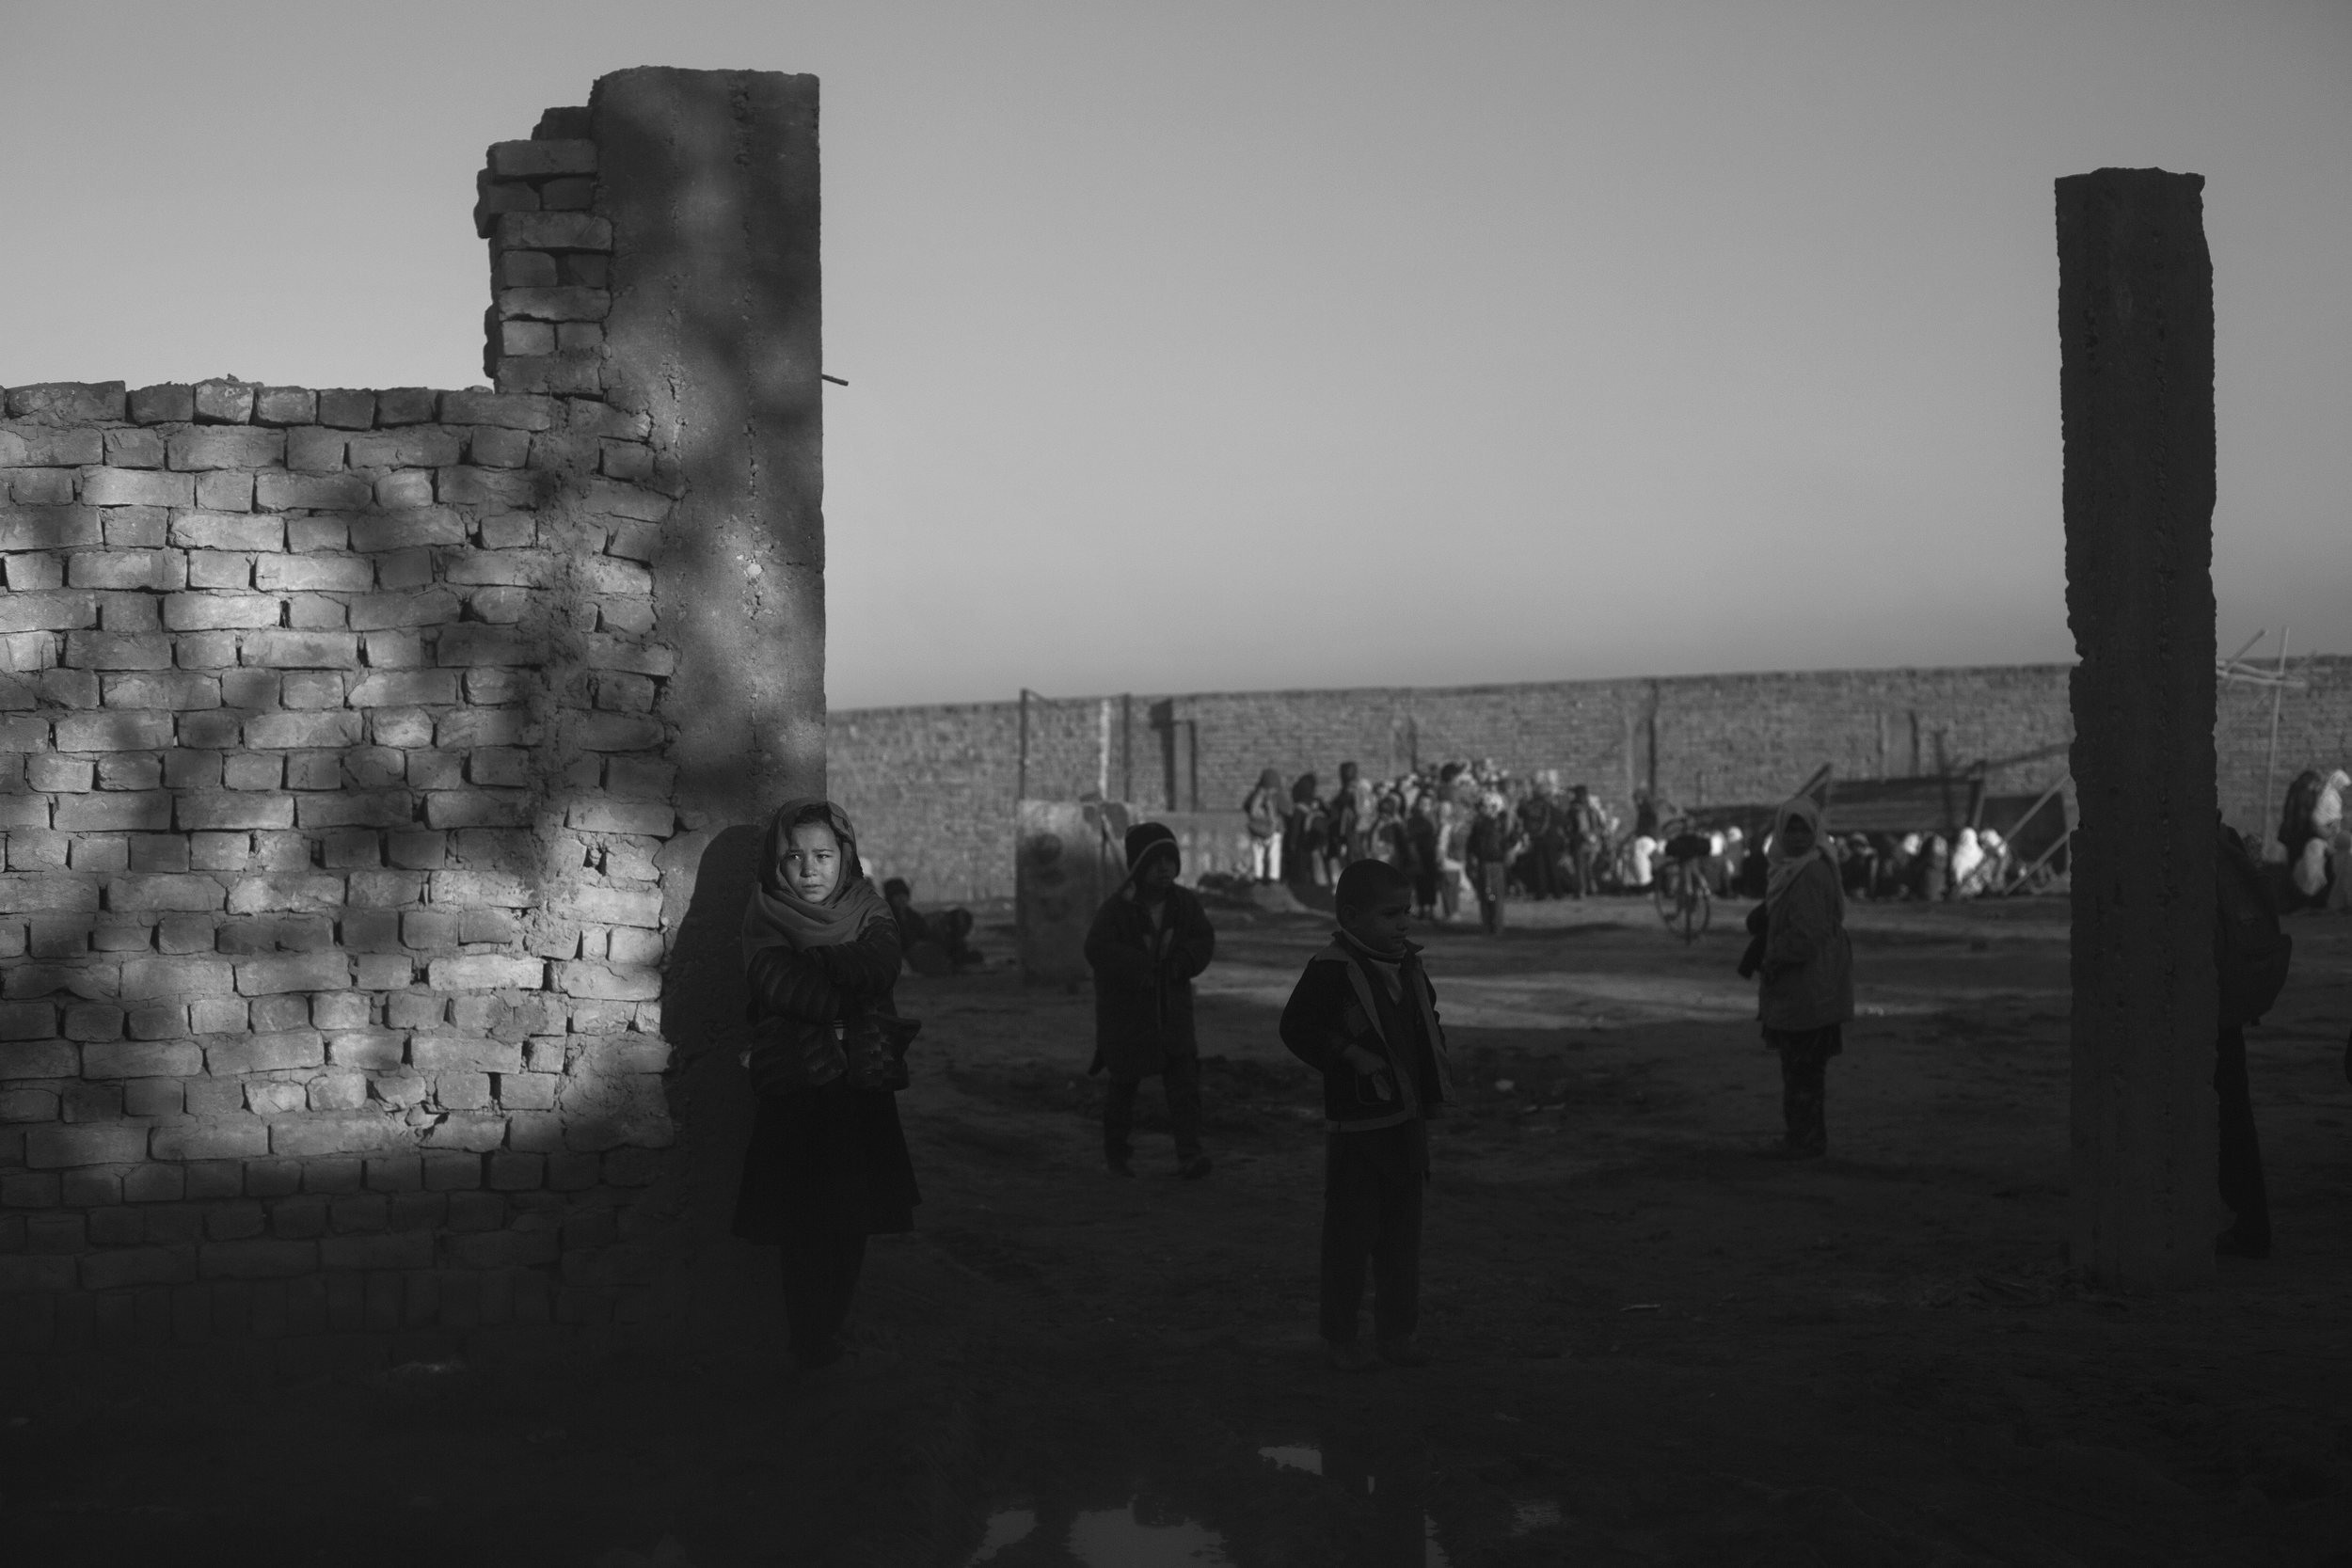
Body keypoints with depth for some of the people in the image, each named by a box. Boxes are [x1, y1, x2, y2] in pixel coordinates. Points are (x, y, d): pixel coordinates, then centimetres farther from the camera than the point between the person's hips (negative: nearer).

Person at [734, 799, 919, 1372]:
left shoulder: (869, 912, 10)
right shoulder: (768, 918, 3)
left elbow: (878, 967, -11)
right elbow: (777, 983, -15)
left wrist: (809, 960, -17)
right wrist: (853, 1009, -16)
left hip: (861, 1091, 3)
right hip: (793, 1092, -3)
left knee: (850, 1225, 5)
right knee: (802, 1226, -6)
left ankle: (832, 1332, 21)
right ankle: (810, 1348, 5)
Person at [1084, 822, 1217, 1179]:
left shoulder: (1185, 903, -2)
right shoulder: (1116, 908, -15)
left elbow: (1205, 941, 1)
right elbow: (1098, 949, -26)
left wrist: (1181, 961, -19)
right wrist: (1140, 968, -33)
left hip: (1172, 1009, 3)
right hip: (1125, 1012, -3)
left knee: (1185, 1081, -9)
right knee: (1124, 1083, 9)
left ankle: (1188, 1155, -13)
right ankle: (1116, 1153, 27)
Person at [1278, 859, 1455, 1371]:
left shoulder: (1408, 964, 9)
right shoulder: (1331, 969, -15)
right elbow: (1297, 1028, -17)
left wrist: (1438, 1065, 11)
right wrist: (1351, 1055, -23)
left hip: (1407, 1119, 7)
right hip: (1356, 1122, -7)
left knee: (1403, 1232, 11)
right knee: (1351, 1232, 0)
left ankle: (1398, 1331, 20)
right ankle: (1338, 1334, 12)